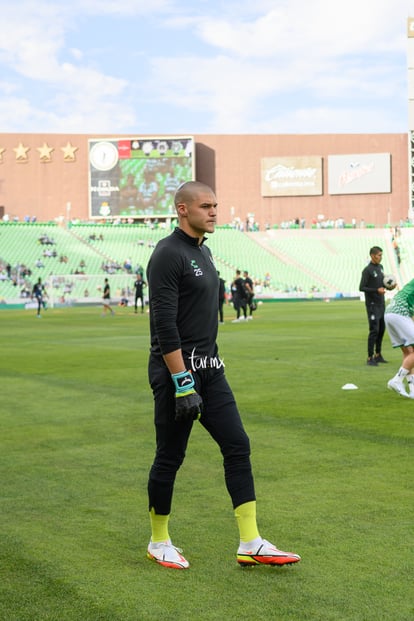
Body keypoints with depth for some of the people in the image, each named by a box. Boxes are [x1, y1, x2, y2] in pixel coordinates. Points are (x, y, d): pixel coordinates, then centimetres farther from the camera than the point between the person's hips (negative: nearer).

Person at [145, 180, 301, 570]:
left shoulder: (203, 252, 15)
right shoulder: (168, 254, -14)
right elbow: (165, 326, -20)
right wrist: (183, 385, -23)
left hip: (209, 369, 9)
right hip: (177, 369, -9)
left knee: (238, 446, 2)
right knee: (170, 458, 2)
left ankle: (250, 544, 5)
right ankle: (158, 543, 20)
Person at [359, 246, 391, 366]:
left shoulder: (380, 267, 10)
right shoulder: (367, 270, -16)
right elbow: (361, 288, -17)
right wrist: (377, 290, -28)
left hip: (381, 304, 8)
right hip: (372, 305, -8)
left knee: (381, 329, 11)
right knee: (374, 330, -12)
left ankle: (378, 355, 22)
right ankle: (370, 358, -7)